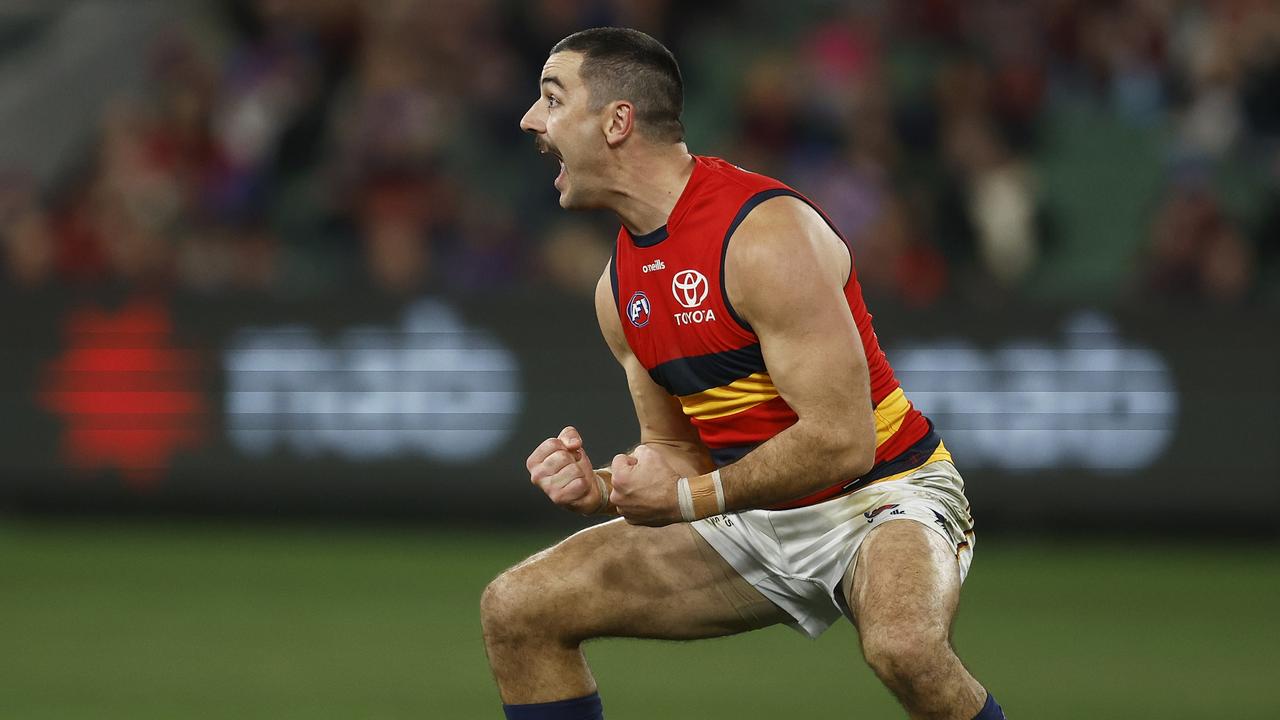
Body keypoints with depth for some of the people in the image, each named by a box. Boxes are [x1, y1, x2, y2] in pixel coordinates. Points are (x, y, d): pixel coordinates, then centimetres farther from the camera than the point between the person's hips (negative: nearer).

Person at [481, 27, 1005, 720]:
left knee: (902, 642, -41)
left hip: (878, 495, -8)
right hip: (757, 524, 8)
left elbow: (842, 441, -26)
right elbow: (674, 449, 13)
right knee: (515, 609, -2)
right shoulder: (619, 286, 4)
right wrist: (597, 489, -8)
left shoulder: (765, 236, -22)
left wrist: (691, 498, -18)